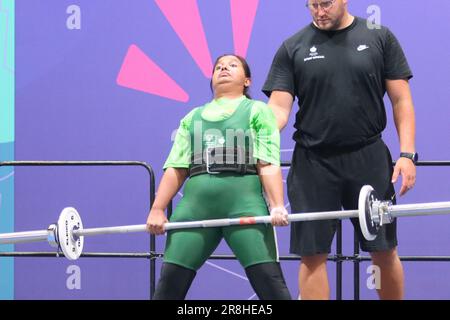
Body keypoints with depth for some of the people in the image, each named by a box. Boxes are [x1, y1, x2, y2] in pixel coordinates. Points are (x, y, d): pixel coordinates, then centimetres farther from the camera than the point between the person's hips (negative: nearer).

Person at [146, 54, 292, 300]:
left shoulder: (257, 111, 14)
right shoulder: (193, 117, 25)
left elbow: (269, 165, 1)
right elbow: (176, 168, 17)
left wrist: (277, 206, -13)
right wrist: (157, 209, 6)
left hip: (244, 202, -4)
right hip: (195, 204, 4)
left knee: (269, 280, -13)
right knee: (170, 280, -3)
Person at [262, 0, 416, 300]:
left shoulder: (379, 38, 3)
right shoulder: (293, 48, 3)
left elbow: (401, 99, 3)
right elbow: (279, 107, -1)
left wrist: (407, 153, -7)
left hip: (368, 159, 0)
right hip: (314, 162, 0)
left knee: (384, 250, 6)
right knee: (313, 254, -1)